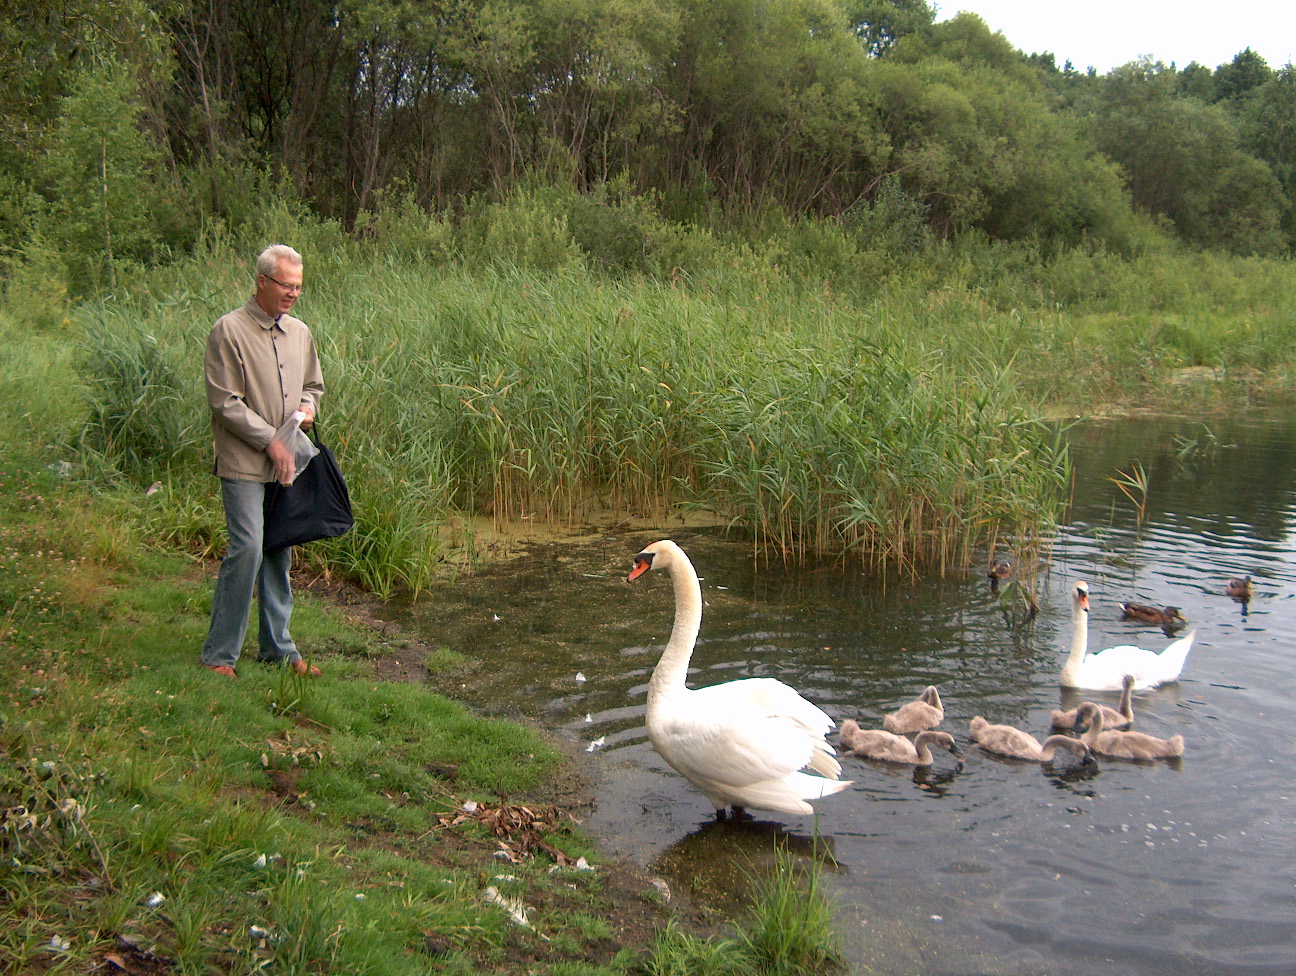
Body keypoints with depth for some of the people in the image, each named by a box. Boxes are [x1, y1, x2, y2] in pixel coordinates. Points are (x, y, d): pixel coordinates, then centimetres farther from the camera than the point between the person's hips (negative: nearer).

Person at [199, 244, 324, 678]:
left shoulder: (299, 332, 11)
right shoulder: (229, 331, -9)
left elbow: (314, 384, 25)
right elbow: (224, 401, -12)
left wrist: (308, 406, 2)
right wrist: (270, 440, -13)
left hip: (285, 462, 6)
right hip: (244, 463, -6)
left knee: (280, 553, 10)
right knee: (247, 548, -13)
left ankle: (278, 648, 20)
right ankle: (218, 654, -1)